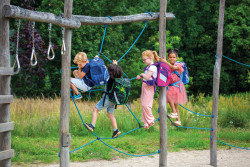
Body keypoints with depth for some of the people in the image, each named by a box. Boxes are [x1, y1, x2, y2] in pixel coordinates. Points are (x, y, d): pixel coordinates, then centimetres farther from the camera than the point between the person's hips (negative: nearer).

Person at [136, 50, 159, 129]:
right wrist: (140, 77, 7)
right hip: (144, 86, 9)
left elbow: (147, 77, -26)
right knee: (143, 104, 9)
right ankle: (146, 121, 15)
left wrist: (142, 74, -9)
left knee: (145, 104, -11)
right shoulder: (148, 67, 13)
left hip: (149, 87, -9)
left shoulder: (152, 67, -16)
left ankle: (150, 120, 2)